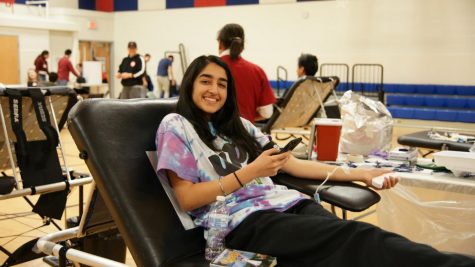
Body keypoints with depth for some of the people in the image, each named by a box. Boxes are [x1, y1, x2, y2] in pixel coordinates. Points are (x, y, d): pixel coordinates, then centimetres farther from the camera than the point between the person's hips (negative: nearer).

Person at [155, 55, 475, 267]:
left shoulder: (237, 125, 23)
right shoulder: (176, 126, 5)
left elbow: (292, 164, 19)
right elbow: (187, 199, -4)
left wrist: (358, 173, 11)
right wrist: (249, 172, -10)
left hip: (285, 202, 6)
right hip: (242, 221, -6)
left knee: (356, 238, -27)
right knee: (356, 236, -31)